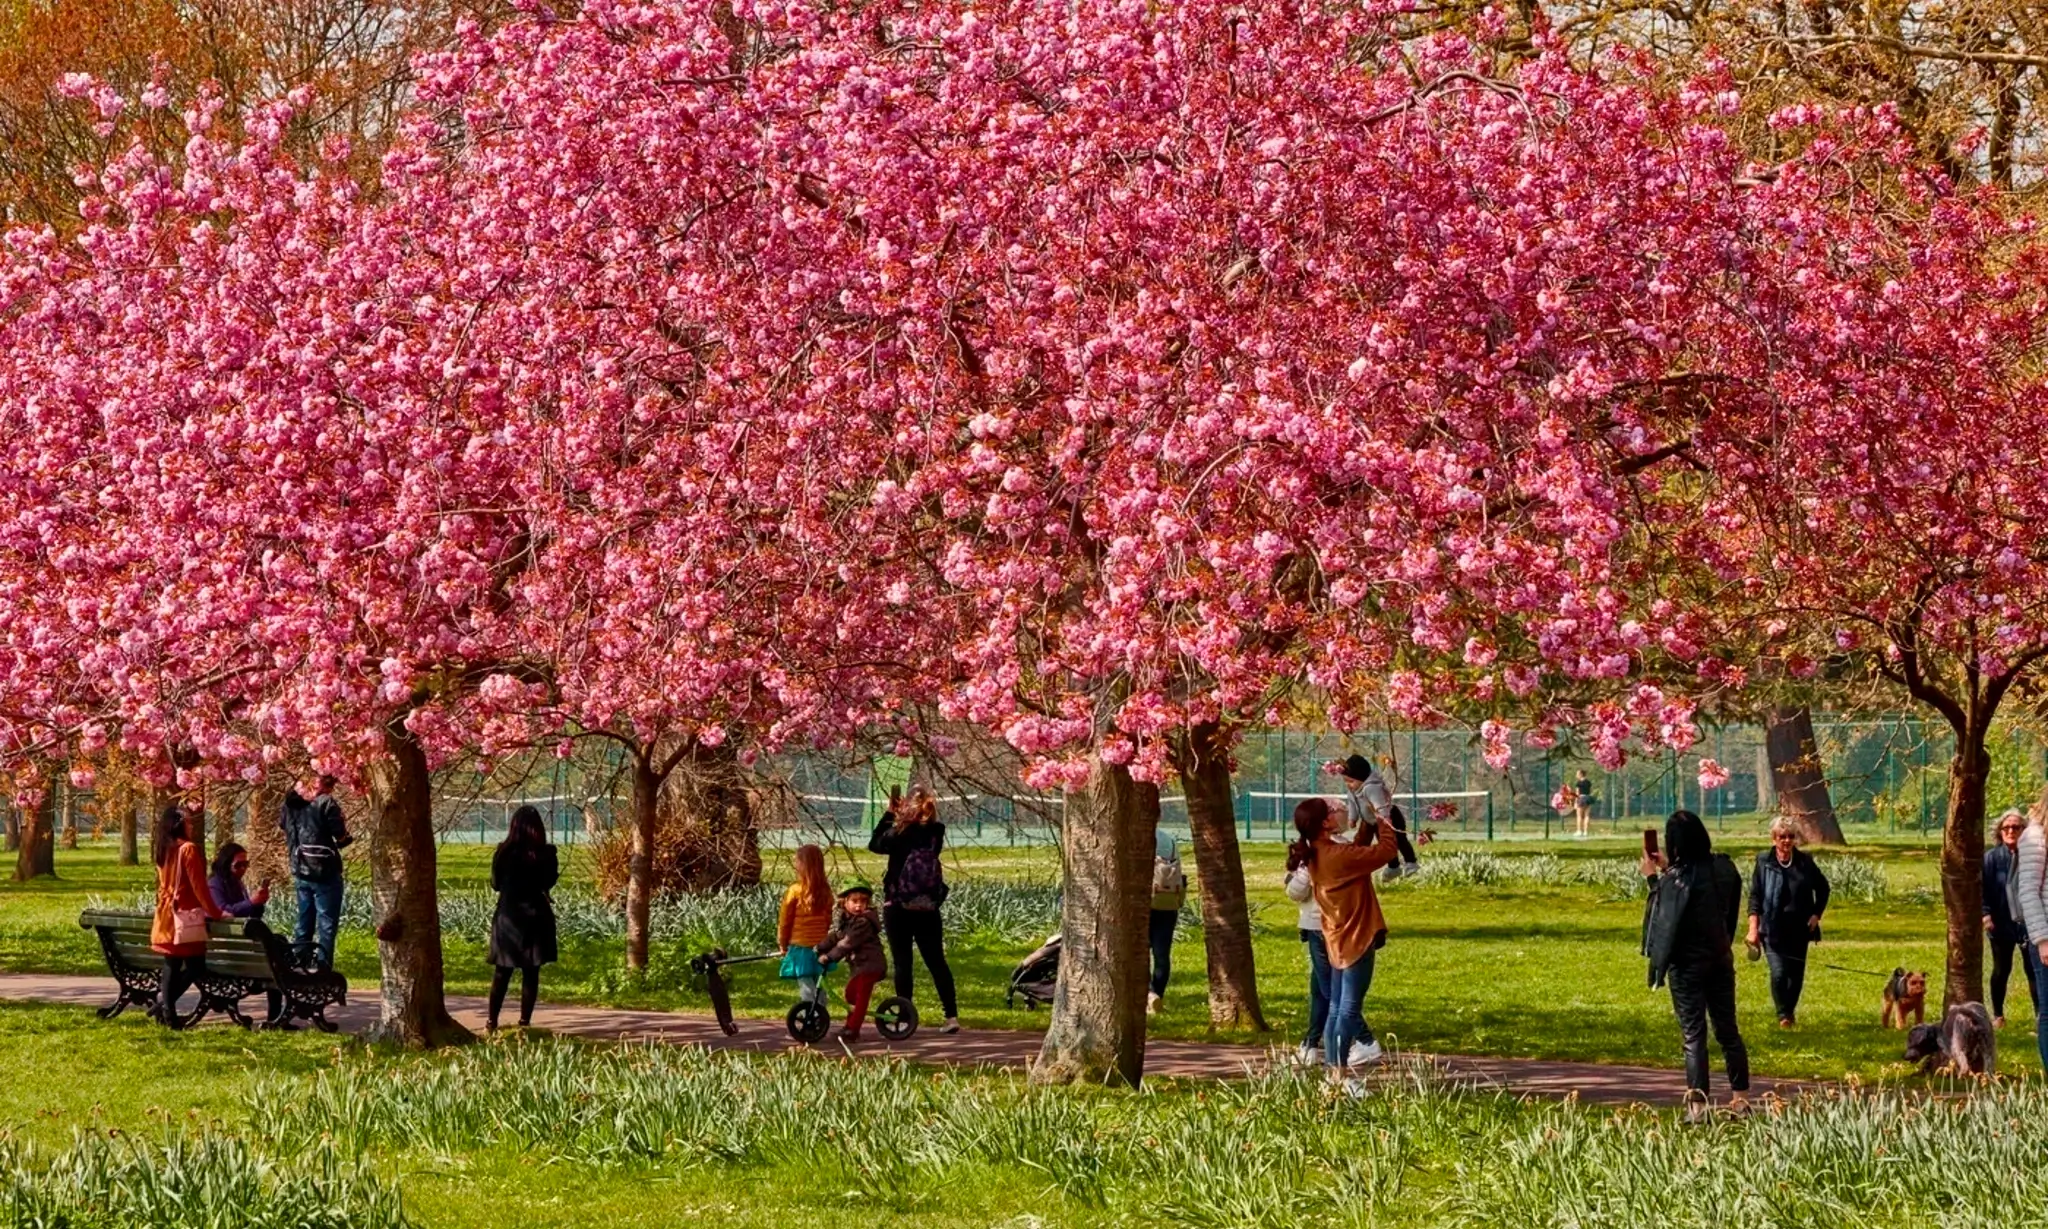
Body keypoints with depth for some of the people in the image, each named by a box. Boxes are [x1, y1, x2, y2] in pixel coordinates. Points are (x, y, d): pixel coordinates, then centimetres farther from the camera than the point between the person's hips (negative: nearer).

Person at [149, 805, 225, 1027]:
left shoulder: (162, 851, 11)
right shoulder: (188, 849, -12)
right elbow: (199, 886, -13)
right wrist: (215, 912, -6)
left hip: (165, 915, 8)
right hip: (186, 915, -8)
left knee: (172, 965, 10)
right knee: (195, 965, -3)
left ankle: (167, 1010, 5)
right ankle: (165, 1001, -12)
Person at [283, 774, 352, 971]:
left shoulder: (291, 804, 8)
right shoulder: (326, 803, -11)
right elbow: (341, 837, -12)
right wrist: (347, 837, 8)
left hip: (300, 872, 6)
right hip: (324, 871, -6)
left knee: (304, 922, 15)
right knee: (327, 924, -3)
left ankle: (298, 964, 15)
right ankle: (322, 967, -8)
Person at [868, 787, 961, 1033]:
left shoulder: (899, 833, -14)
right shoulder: (936, 833, -3)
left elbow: (875, 845, 4)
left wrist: (889, 813, 8)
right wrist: (900, 816, 12)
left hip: (898, 908, -4)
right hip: (928, 909, 4)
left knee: (902, 962, 2)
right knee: (936, 961, 8)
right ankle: (952, 1015, 2)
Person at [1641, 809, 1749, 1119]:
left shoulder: (1676, 879, -20)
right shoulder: (1723, 867, -1)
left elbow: (1665, 917, -8)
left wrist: (1653, 879, 1)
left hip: (1688, 963, -5)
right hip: (1721, 958, 5)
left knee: (1693, 1034, 0)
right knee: (1727, 1029, 14)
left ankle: (1697, 1104, -2)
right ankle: (1741, 1097, 17)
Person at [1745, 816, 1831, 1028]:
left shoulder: (1804, 861, 1)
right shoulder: (1764, 862, -4)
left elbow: (1822, 888, 15)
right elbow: (1755, 897, -5)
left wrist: (1817, 914, 5)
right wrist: (1753, 928, -11)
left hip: (1799, 929, 3)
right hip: (1773, 929, -3)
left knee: (1796, 973, 10)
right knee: (1778, 972, -15)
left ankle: (1791, 1010, 32)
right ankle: (1783, 1014, 2)